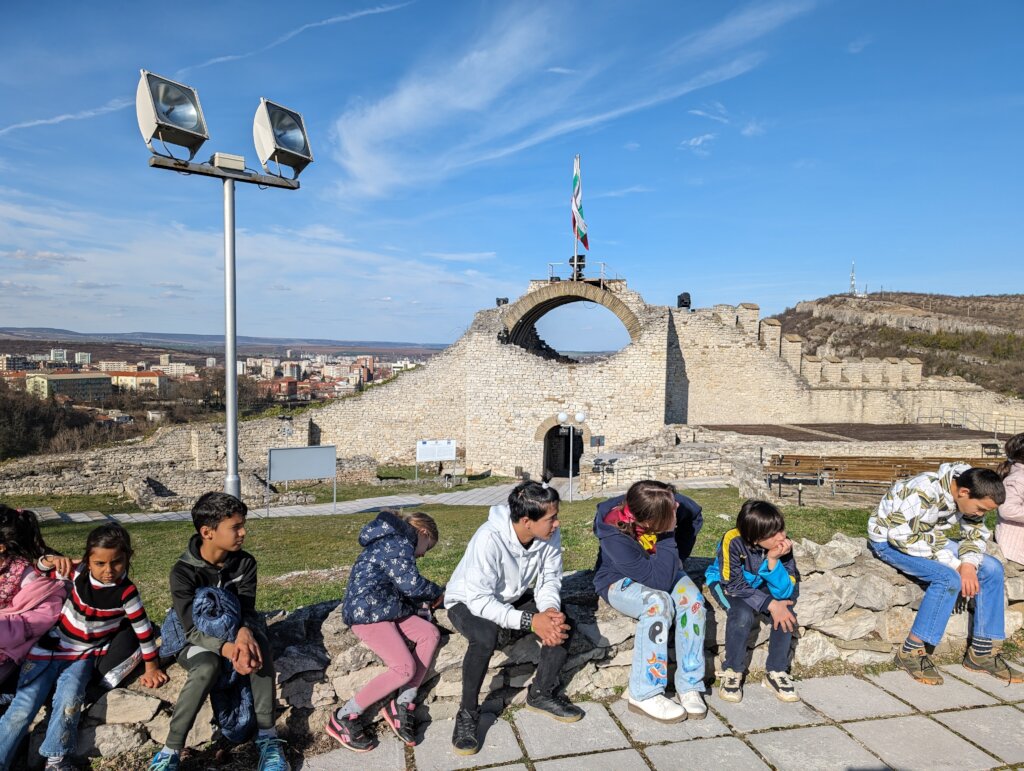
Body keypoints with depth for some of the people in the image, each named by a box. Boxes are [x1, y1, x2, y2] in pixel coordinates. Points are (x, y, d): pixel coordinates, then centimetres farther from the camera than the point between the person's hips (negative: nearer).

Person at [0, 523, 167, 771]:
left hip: (82, 655, -2)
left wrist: (151, 667, -7)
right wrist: (49, 560, -26)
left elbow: (143, 628, -12)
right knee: (23, 708, -5)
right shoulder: (78, 573, -14)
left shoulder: (126, 592, -20)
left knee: (69, 701, -24)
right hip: (51, 647, 2)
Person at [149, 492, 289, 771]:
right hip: (194, 641, -3)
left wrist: (244, 633, -41)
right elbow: (194, 629, -27)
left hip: (232, 633, 3)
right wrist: (227, 649, -46)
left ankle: (267, 737, -27)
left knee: (259, 643, -31)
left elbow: (247, 610, -16)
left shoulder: (245, 563, -12)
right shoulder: (184, 572, -23)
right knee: (207, 667, -37)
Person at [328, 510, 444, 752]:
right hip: (366, 613, -10)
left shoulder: (394, 542, 22)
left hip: (385, 609, 10)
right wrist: (436, 592, -2)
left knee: (430, 633, -7)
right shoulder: (399, 544, -11)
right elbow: (410, 583, -20)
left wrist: (425, 602, 10)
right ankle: (344, 718, -8)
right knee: (405, 668, -21)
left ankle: (401, 705, -5)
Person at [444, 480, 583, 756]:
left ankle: (541, 694, 6)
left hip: (512, 598, 6)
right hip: (468, 602, -5)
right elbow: (480, 599, -35)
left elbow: (549, 580, -8)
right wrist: (529, 621, -39)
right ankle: (467, 713, -13)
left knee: (563, 622, -16)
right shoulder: (489, 538, -36)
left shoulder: (550, 535, -19)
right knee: (486, 637, -37)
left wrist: (550, 610, -29)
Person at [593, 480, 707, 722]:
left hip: (663, 569, 5)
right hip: (620, 580, -5)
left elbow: (695, 515, 0)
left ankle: (689, 686, -14)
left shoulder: (667, 502, -25)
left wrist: (678, 556, -4)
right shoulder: (615, 537, -36)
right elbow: (659, 580, -34)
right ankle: (644, 694, -23)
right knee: (658, 602, -34)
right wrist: (668, 535, -37)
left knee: (693, 600, -24)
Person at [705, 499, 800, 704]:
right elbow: (735, 585, -25)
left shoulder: (782, 547, -23)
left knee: (785, 611, -24)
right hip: (726, 583, -4)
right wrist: (769, 604, -33)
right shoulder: (733, 541, -34)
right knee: (743, 614, -33)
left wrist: (773, 561, -38)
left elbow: (785, 593, -24)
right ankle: (732, 672, -10)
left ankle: (776, 672, -4)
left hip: (759, 585, 4)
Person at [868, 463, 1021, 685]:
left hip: (930, 539, 9)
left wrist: (969, 564, -17)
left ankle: (983, 652, 2)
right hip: (888, 540, -9)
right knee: (948, 578, -30)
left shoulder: (970, 497, -7)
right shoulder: (924, 491, -33)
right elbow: (900, 536, -32)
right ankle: (910, 651, -18)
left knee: (992, 568, -4)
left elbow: (976, 535, 4)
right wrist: (951, 562, -28)